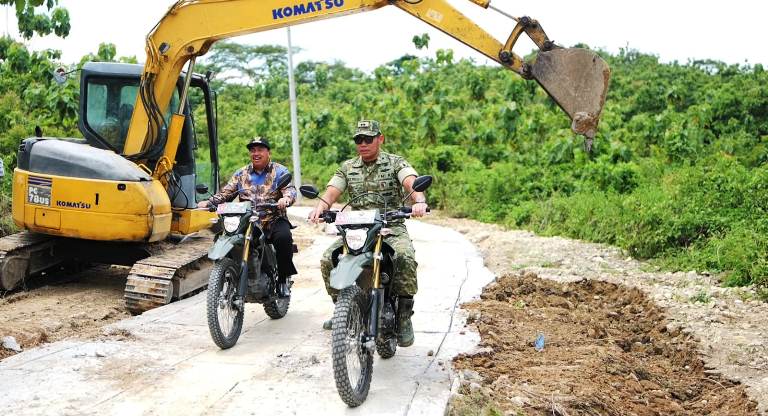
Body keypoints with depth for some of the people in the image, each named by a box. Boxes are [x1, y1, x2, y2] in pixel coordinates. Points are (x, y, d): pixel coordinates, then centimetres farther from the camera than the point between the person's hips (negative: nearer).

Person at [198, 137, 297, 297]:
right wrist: (208, 202, -5)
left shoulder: (280, 171, 8)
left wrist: (286, 198, -32)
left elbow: (290, 190, -8)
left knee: (283, 237, -34)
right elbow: (226, 193, 13)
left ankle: (283, 279, -16)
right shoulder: (241, 174, 19)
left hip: (274, 220, -3)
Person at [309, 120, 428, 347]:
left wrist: (419, 201, -41)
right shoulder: (347, 168, 13)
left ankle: (404, 318, -18)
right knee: (328, 259, -16)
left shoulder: (396, 163, 2)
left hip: (392, 228, -3)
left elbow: (411, 183, -17)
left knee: (405, 259, -33)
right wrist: (319, 208, -24)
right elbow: (331, 192, 0)